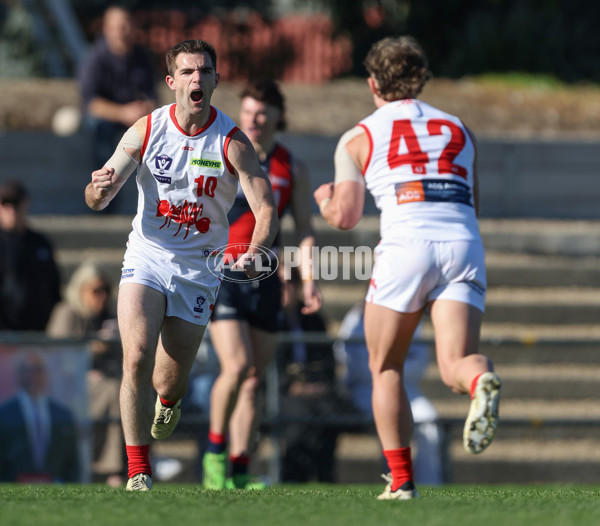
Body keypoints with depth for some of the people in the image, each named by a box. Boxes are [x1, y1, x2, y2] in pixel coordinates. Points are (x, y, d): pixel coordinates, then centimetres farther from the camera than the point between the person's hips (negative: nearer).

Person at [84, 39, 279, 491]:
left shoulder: (233, 142, -10)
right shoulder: (146, 130, -6)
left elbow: (266, 208, -12)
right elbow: (98, 200, -4)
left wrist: (256, 251, -32)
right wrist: (100, 189, -29)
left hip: (198, 271, 0)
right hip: (146, 260, 0)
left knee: (170, 382, 5)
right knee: (137, 358, -22)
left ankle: (168, 400, 46)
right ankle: (138, 471, -13)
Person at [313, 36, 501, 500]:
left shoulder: (359, 138, 13)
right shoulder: (459, 130, 25)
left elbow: (345, 217, 7)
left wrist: (325, 197, 29)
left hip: (406, 244, -2)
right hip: (464, 244, 2)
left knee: (386, 369, 15)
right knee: (456, 365, -8)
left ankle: (402, 480, 8)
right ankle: (483, 383, -45)